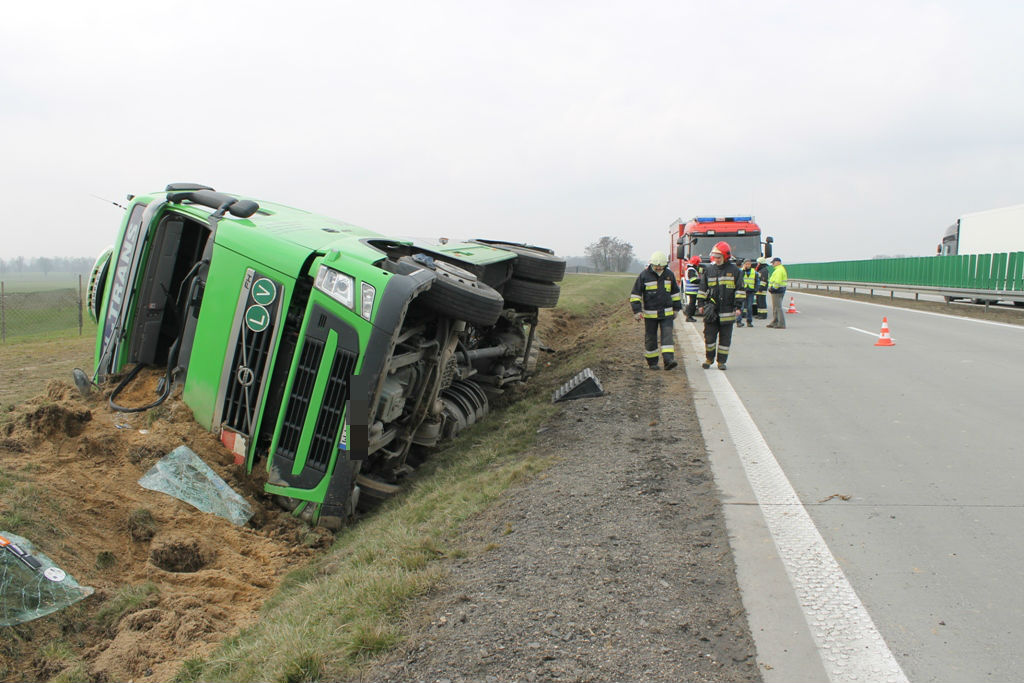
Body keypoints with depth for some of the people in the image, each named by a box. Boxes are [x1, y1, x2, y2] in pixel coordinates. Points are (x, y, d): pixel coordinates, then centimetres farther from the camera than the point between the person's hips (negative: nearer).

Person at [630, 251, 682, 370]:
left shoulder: (669, 275, 6)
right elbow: (635, 294, -4)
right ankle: (652, 362, 16)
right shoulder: (644, 275, -6)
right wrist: (637, 311, -10)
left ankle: (669, 360, -17)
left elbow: (675, 292, 19)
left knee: (667, 335, -10)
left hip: (667, 313, 2)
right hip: (650, 314, -2)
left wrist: (676, 308, 19)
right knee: (650, 338, 5)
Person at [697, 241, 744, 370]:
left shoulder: (734, 270, 1)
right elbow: (703, 288, 13)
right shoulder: (709, 269, 8)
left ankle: (722, 361, 14)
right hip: (711, 309, 2)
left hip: (727, 310, -1)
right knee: (709, 335, 2)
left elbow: (740, 289, 3)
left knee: (725, 338, 5)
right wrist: (701, 304, 8)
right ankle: (709, 358, 19)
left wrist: (738, 306, -2)